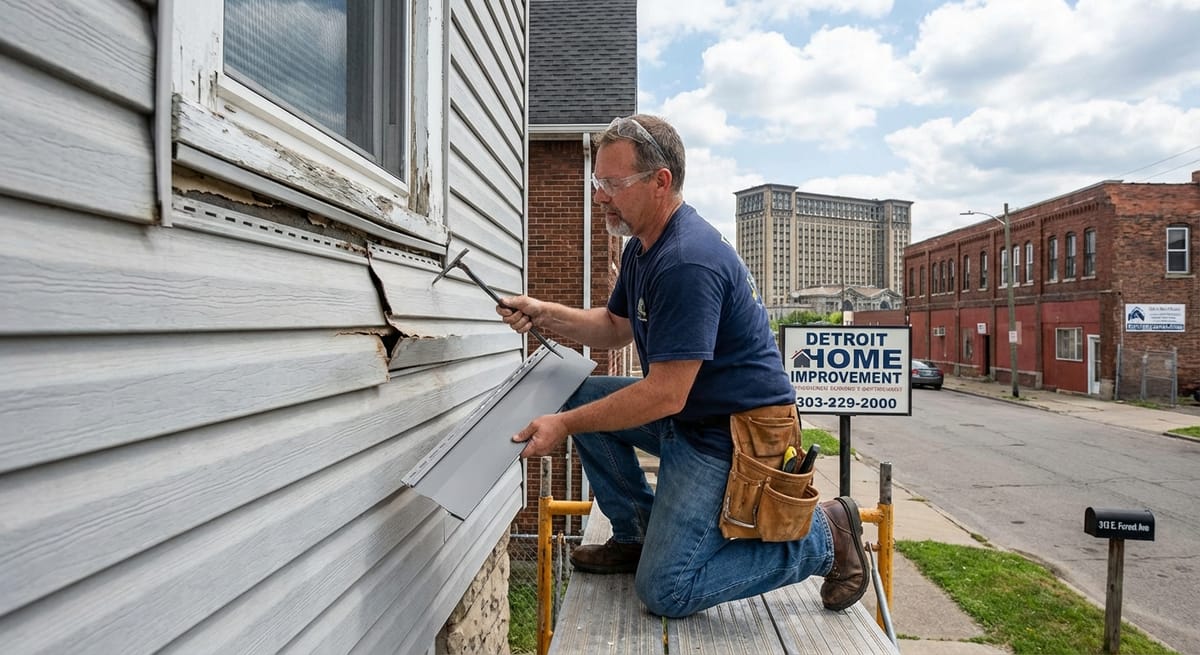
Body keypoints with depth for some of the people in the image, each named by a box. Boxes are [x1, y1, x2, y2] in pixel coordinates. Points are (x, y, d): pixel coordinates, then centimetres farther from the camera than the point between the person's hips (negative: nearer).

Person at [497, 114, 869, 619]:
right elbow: (616, 327, 17)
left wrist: (565, 426, -20)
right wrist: (546, 315, 1)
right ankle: (638, 535, 15)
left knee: (665, 592, -9)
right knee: (582, 394, 6)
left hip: (732, 432, -10)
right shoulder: (643, 246, 8)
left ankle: (822, 534, 5)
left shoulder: (687, 262, -27)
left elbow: (664, 395, -28)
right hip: (687, 411, 10)